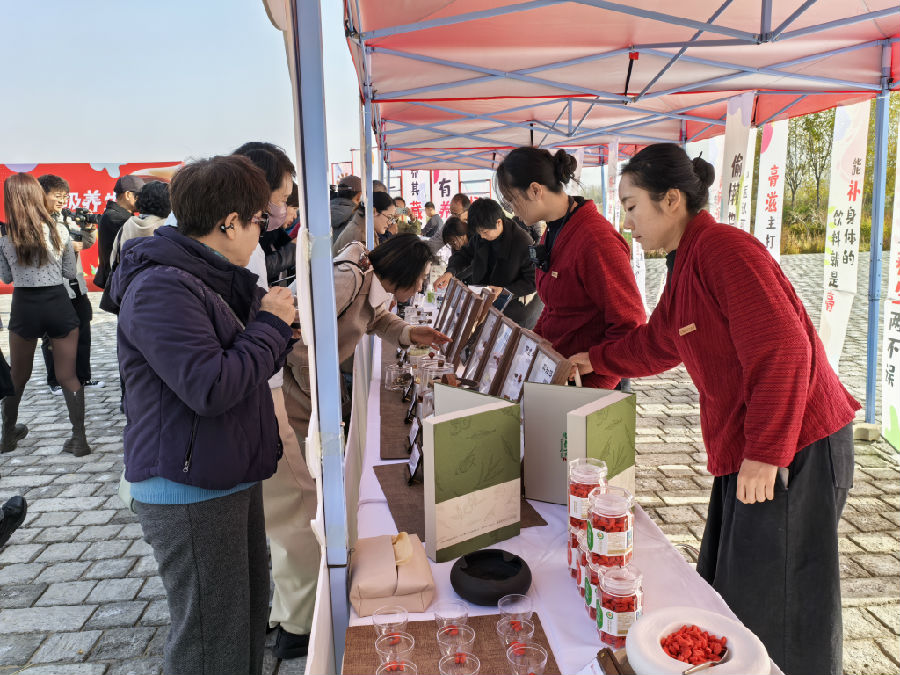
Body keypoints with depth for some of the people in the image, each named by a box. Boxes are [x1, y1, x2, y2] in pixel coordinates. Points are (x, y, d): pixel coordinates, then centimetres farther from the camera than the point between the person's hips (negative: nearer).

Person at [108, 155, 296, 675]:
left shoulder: (213, 279, 11)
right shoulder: (160, 287, -20)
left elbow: (246, 367, 18)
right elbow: (209, 387, -29)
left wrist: (276, 318, 2)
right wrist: (270, 325, -17)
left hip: (233, 478, 10)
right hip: (189, 493, -10)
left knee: (250, 612, 23)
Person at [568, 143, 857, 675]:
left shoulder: (723, 248, -18)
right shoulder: (686, 266, 13)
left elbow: (782, 350, -24)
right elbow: (653, 345, 26)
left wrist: (765, 452, -22)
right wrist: (592, 359, 29)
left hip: (795, 449, -9)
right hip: (749, 450, 9)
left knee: (774, 603, 5)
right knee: (733, 591, 17)